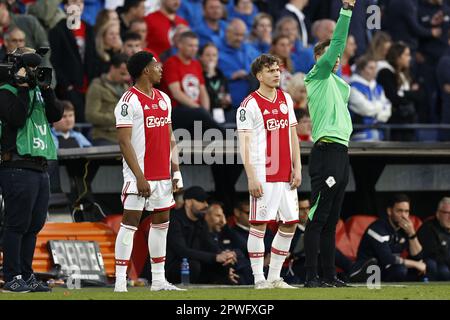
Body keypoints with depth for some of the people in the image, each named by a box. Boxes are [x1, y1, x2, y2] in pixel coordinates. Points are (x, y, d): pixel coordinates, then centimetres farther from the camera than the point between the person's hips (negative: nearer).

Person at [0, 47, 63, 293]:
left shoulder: (38, 92, 19)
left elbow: (55, 115, 8)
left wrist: (46, 89, -1)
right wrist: (23, 87, -14)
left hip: (40, 168, 8)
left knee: (34, 225, 9)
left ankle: (26, 275, 15)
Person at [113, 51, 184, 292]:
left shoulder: (163, 99, 14)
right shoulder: (129, 101, -10)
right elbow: (124, 141, -15)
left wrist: (176, 171, 12)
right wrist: (140, 177, -19)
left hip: (163, 175, 8)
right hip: (139, 175, -8)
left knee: (161, 223, 10)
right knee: (130, 223, -6)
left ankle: (158, 280, 16)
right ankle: (120, 282, -6)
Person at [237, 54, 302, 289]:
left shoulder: (286, 99, 13)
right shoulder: (250, 104, -7)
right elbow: (244, 143, -9)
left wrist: (297, 168, 8)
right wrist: (251, 177, -15)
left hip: (285, 175, 7)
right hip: (264, 174, -7)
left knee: (290, 224, 7)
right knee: (259, 224, -4)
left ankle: (275, 277, 15)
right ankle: (259, 279, -1)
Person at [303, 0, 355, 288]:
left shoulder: (338, 83, 22)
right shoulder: (318, 77, -3)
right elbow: (336, 46, -12)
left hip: (341, 153, 9)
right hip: (326, 153, -9)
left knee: (330, 221, 10)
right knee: (317, 218, -8)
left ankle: (330, 276, 13)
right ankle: (312, 277, -10)